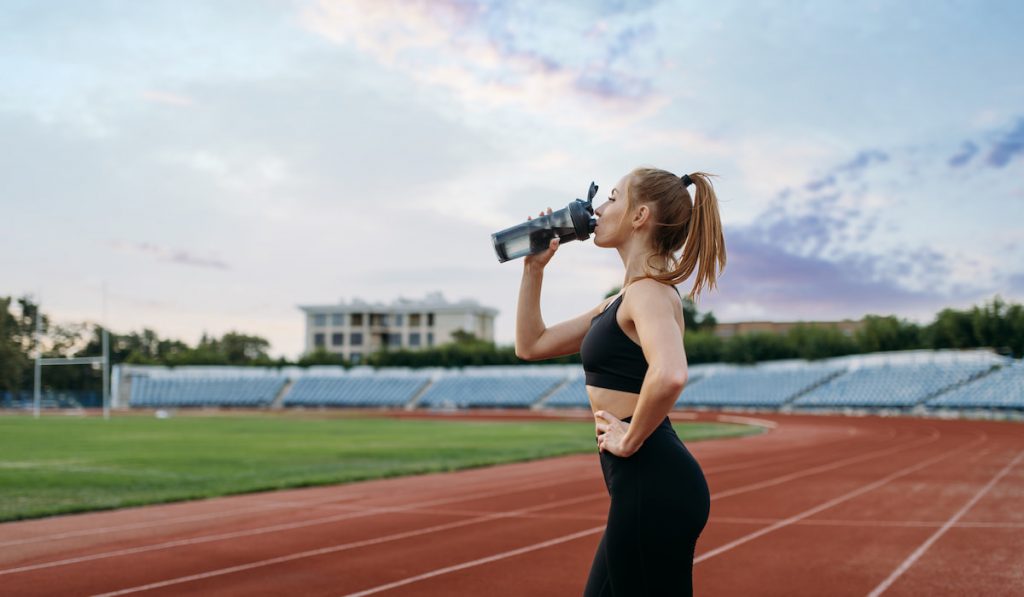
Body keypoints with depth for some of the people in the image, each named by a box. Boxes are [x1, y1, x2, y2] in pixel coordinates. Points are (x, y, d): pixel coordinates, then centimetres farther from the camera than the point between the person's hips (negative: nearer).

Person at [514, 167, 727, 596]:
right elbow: (531, 345, 23)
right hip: (643, 487, 10)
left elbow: (670, 375, -35)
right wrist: (534, 267, 16)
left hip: (653, 487, -10)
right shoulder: (620, 301, 16)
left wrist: (630, 439, -21)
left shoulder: (650, 291, -14)